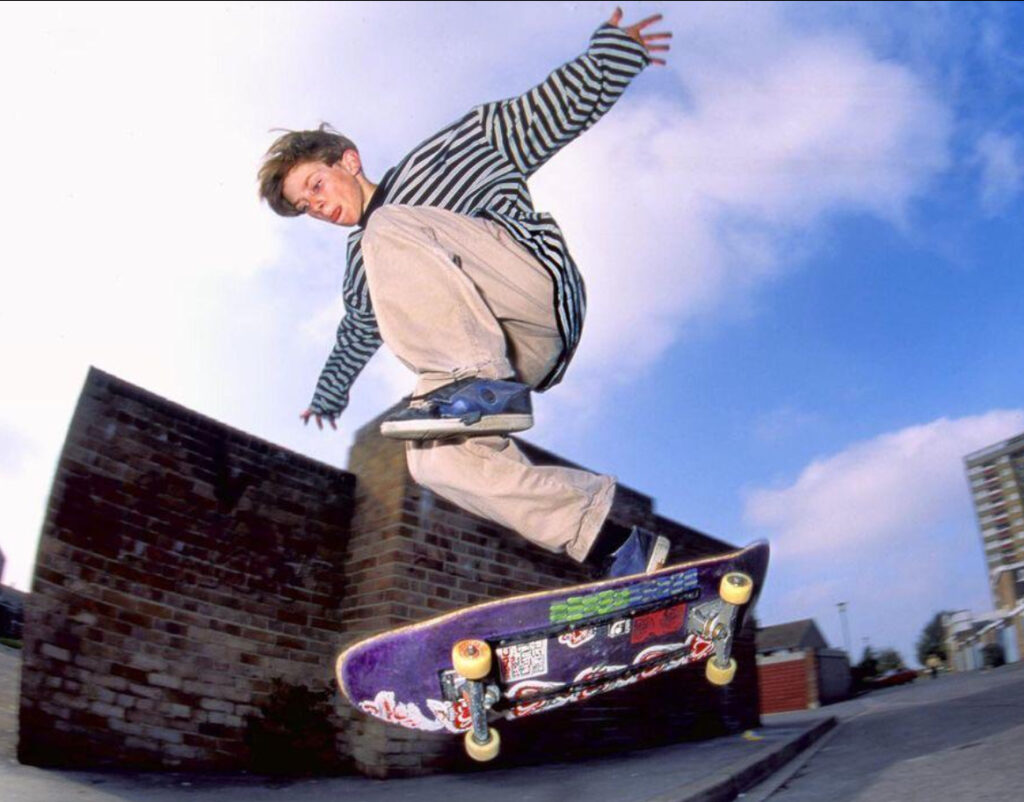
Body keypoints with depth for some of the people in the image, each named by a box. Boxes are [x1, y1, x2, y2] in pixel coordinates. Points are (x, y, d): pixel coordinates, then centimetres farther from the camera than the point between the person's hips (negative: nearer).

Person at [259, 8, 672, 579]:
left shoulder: (445, 155, 14)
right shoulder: (362, 272, 28)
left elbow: (554, 112, 13)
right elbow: (355, 339, 45)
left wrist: (614, 51, 6)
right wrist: (329, 394, 59)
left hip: (538, 286, -5)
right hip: (506, 355, 6)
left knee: (387, 231, -21)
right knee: (435, 460, -23)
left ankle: (479, 383, -33)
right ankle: (612, 543, -23)